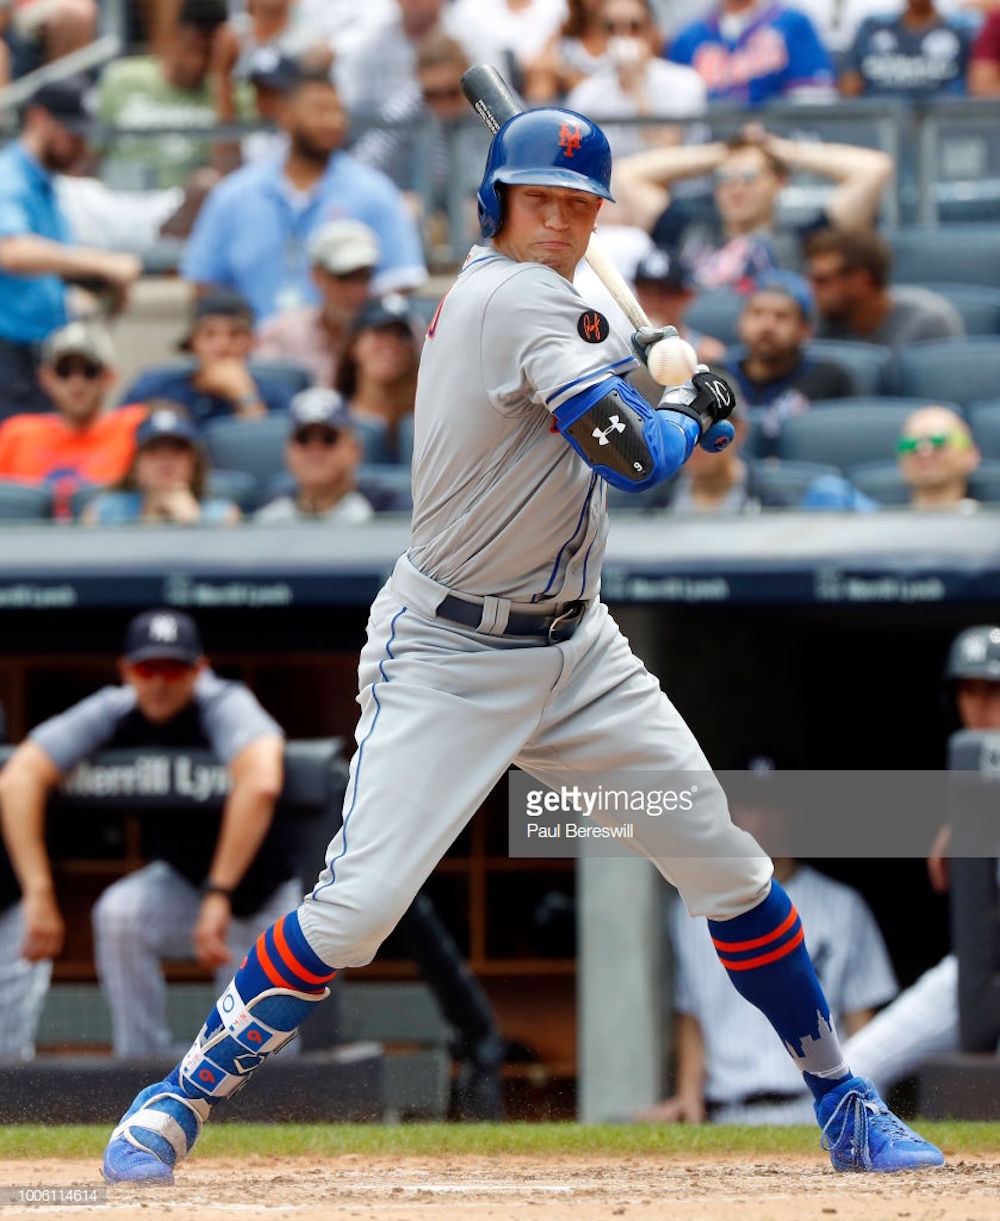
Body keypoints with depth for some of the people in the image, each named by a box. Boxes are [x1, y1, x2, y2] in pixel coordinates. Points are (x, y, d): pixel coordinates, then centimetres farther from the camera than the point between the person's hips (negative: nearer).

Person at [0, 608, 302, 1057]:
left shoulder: (225, 705, -29)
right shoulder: (114, 713, -17)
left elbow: (260, 784, -50)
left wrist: (220, 897, -52)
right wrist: (38, 894, -37)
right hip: (183, 883, 3)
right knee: (118, 914, -27)